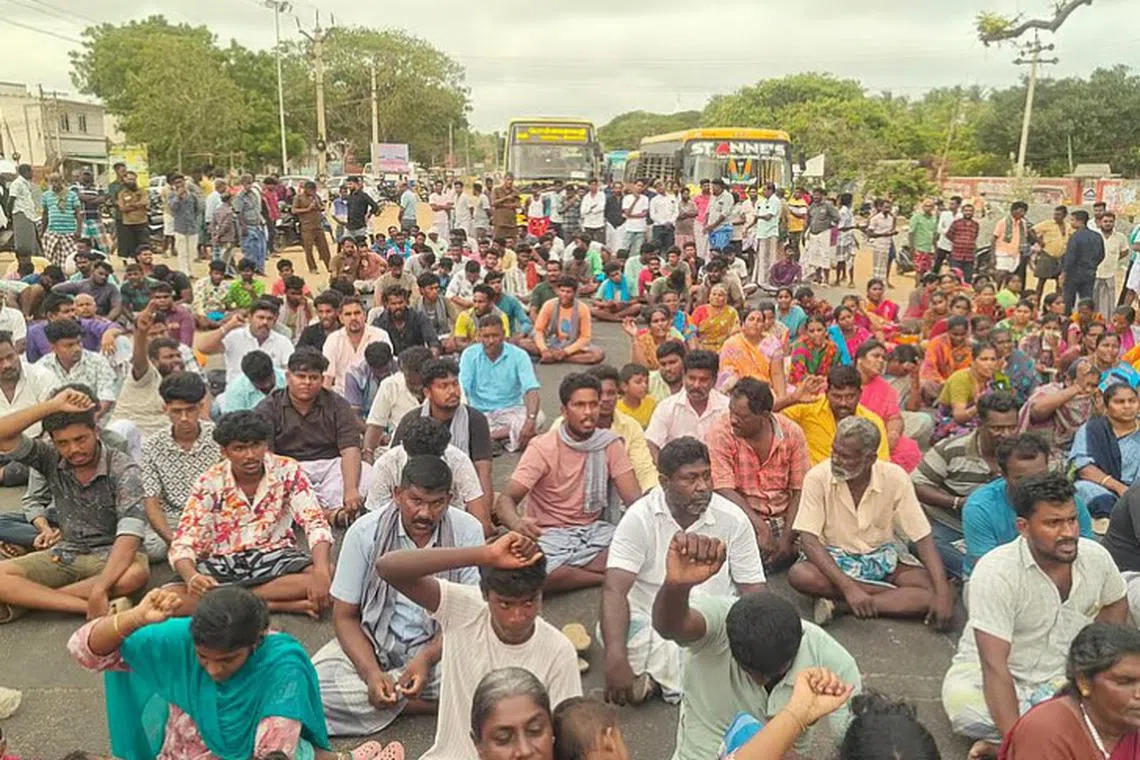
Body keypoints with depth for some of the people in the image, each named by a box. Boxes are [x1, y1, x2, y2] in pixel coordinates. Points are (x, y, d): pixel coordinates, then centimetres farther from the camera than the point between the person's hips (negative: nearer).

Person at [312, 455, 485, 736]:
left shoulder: (468, 531, -11)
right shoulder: (364, 532, -10)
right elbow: (345, 616, -6)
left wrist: (427, 657, -24)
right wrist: (371, 674, -22)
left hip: (440, 642, -1)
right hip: (372, 641, 1)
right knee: (313, 685, -27)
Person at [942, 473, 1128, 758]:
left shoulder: (1096, 557, -8)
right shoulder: (995, 572, -26)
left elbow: (1116, 603, 17)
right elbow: (994, 666, -29)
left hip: (1060, 677, 5)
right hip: (994, 676, -5)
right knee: (962, 703, -37)